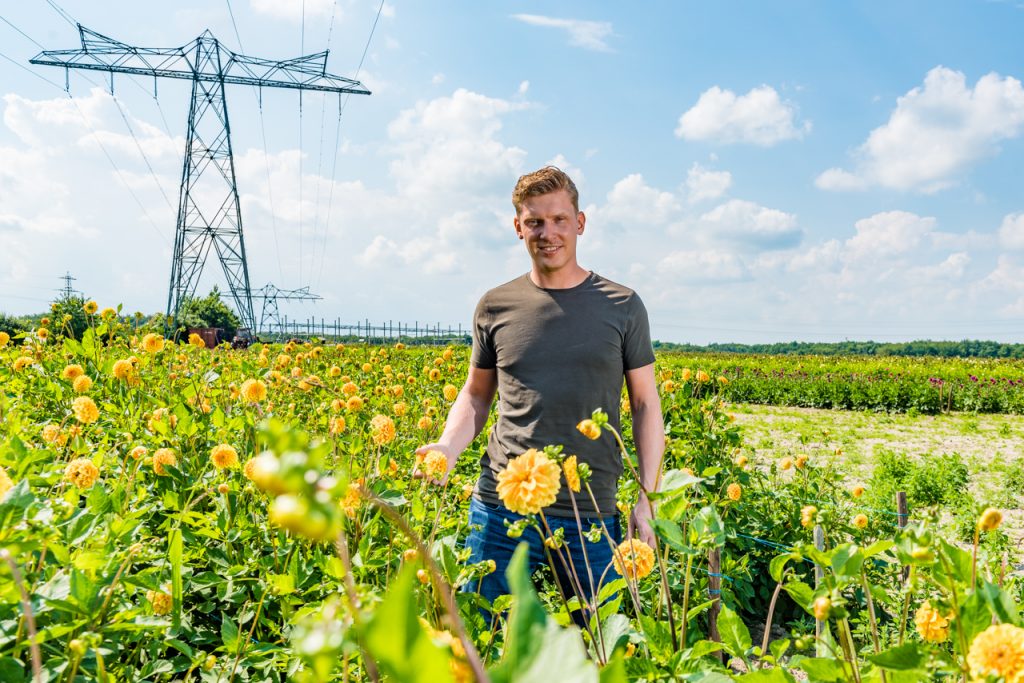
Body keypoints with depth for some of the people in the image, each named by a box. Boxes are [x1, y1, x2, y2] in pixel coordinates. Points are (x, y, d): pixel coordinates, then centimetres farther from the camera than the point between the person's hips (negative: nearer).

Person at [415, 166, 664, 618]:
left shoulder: (623, 307, 2)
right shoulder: (495, 307, 4)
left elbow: (646, 405, 5)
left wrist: (648, 499, -1)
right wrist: (447, 447, -7)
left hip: (592, 513, -1)